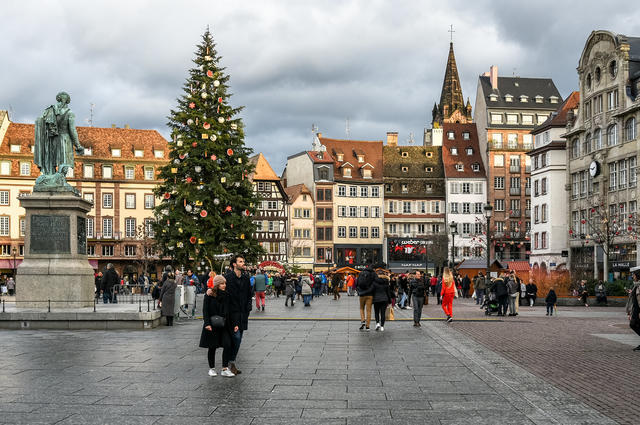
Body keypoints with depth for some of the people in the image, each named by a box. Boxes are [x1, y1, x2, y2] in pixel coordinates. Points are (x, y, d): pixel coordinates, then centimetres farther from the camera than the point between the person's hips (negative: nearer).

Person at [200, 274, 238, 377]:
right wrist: (207, 323, -19)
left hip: (224, 326, 3)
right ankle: (211, 368, 21)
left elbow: (231, 311, 9)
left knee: (228, 345, -9)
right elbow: (205, 310, -9)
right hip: (212, 326, -3)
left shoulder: (226, 295, 5)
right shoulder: (209, 296, -6)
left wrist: (235, 323, 3)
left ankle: (225, 369, -3)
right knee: (212, 347, 6)